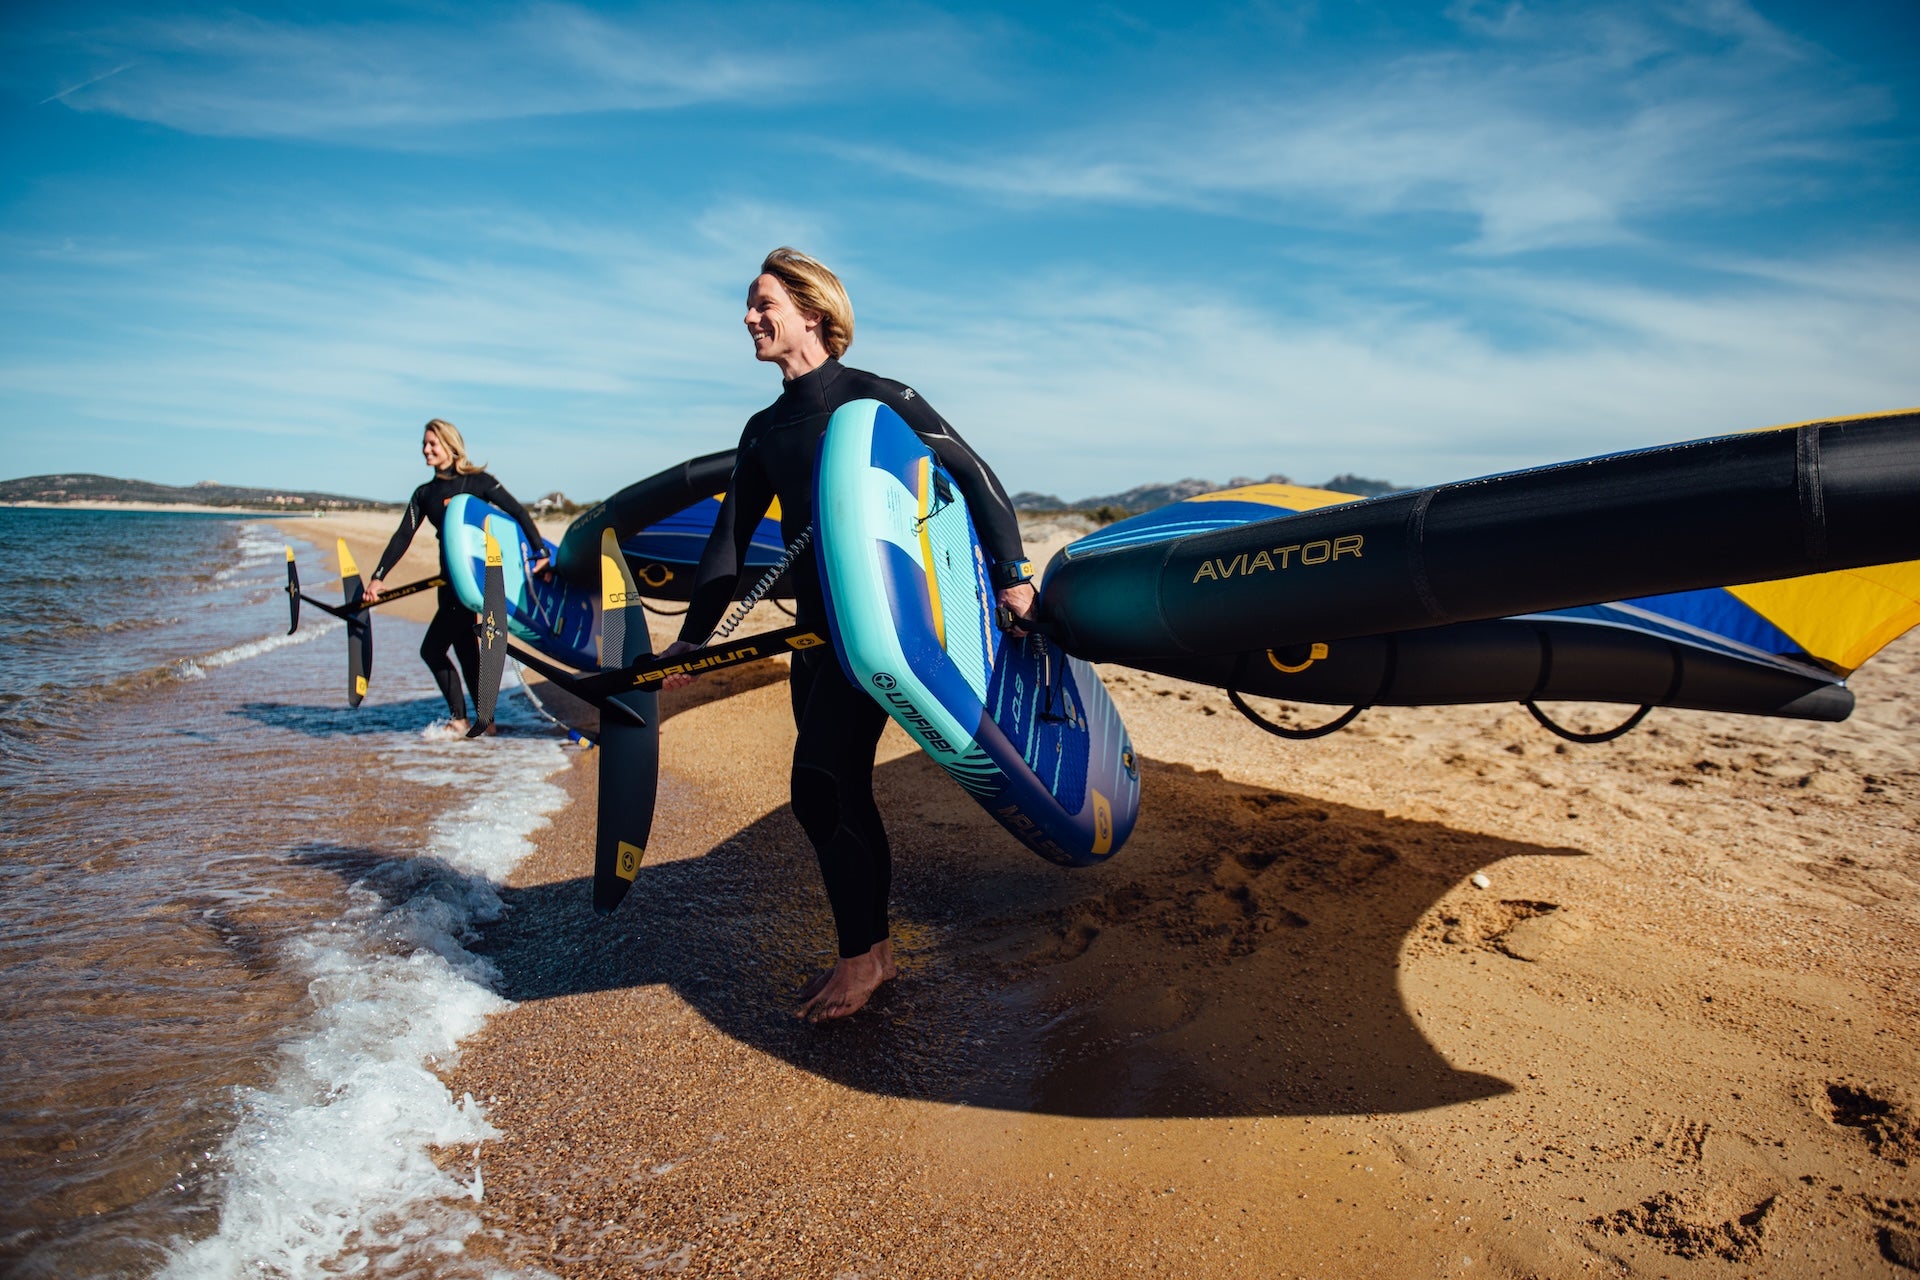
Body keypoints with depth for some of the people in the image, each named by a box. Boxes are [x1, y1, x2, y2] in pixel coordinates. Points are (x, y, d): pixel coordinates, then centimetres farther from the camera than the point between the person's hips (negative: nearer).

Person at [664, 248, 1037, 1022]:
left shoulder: (876, 398, -6)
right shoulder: (764, 431, 14)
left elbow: (973, 475, -5)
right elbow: (731, 537, 16)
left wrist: (1010, 573, -13)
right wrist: (693, 637, 14)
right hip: (816, 630, 7)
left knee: (819, 787, -10)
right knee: (841, 791, 9)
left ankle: (860, 960, 7)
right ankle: (876, 950, 23)